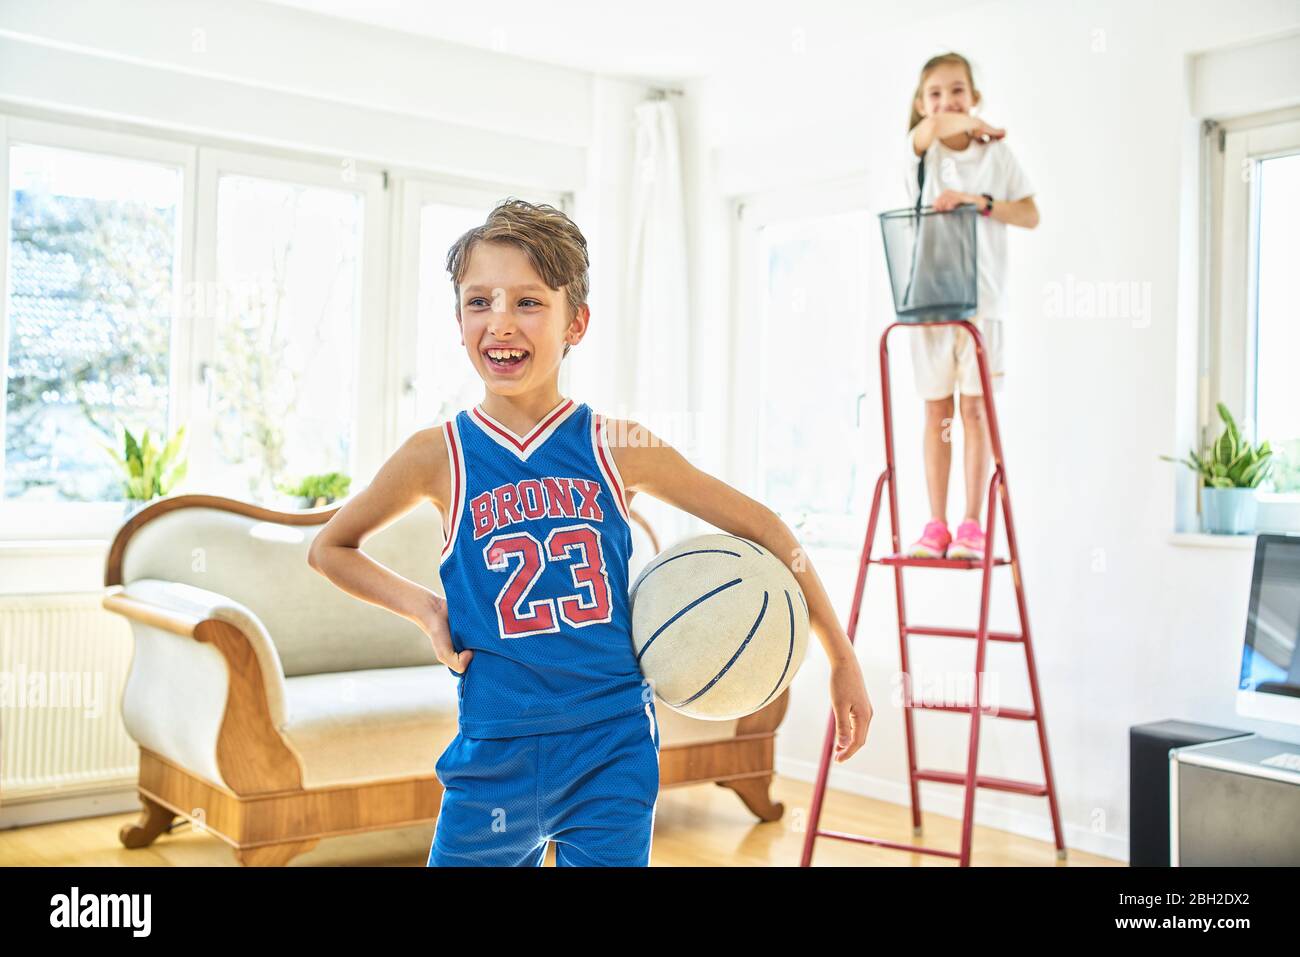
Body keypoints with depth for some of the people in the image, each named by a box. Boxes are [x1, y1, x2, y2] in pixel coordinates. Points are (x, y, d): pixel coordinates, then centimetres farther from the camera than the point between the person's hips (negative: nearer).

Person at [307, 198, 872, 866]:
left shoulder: (618, 447, -5)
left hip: (613, 754, 0)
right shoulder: (439, 457, -4)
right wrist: (422, 606, -4)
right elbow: (329, 548, 12)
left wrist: (843, 661, 6)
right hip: (495, 755, 1)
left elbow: (761, 527, 3)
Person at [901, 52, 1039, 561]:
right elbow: (933, 126, -17)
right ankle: (936, 526, 9)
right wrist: (974, 125, 0)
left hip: (980, 296, -1)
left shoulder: (997, 154, 8)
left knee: (975, 408, -2)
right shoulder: (919, 149, 6)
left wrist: (981, 200, -12)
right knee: (935, 409, 4)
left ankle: (972, 526, 3)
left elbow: (1031, 216, 2)